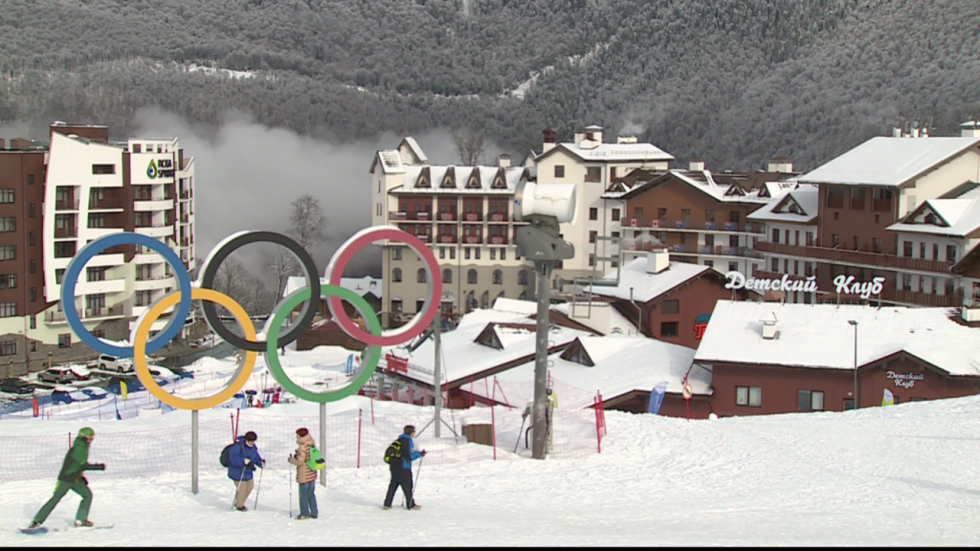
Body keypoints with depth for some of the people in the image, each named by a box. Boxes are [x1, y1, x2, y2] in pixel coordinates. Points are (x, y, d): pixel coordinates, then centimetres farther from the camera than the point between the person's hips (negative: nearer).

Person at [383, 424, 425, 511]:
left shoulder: (400, 440, 12)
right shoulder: (408, 441, -15)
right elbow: (409, 456, -16)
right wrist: (420, 454, -8)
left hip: (394, 465, 8)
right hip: (403, 467, -8)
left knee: (393, 484, 12)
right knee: (407, 486, 2)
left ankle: (387, 503, 11)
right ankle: (410, 504, 9)